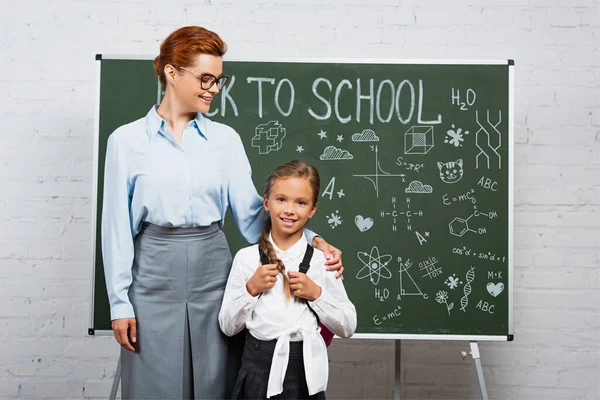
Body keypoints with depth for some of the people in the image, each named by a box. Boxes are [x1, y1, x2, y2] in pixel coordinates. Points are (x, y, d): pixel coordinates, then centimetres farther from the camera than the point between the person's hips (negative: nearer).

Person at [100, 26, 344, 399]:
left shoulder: (226, 138, 4)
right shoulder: (127, 140, -2)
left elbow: (251, 212, 0)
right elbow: (118, 226, -1)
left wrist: (311, 241, -12)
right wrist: (120, 302, -4)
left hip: (212, 270, 2)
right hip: (154, 274, -2)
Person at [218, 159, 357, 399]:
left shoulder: (322, 260, -4)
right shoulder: (246, 258, -5)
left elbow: (347, 328, 0)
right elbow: (227, 327, -1)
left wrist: (316, 293, -13)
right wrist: (251, 289, -15)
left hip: (306, 370, 1)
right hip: (259, 368, 0)